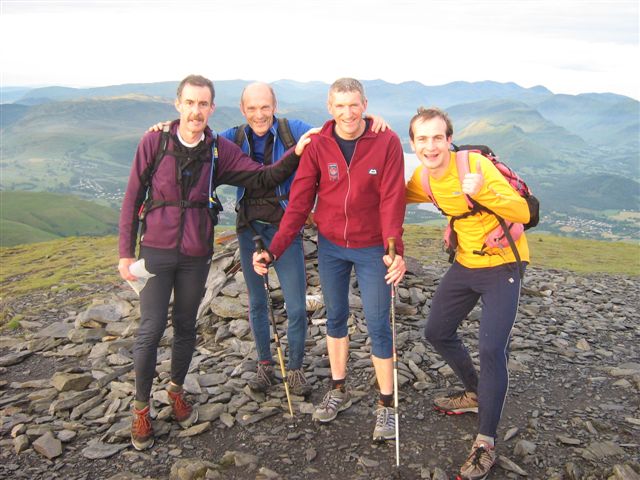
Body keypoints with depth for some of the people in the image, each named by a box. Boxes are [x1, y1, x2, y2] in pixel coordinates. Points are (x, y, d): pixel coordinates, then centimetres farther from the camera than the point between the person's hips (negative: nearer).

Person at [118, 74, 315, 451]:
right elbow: (133, 198, -2)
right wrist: (126, 252, -3)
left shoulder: (220, 150, -1)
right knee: (151, 329, -2)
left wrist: (294, 155, -19)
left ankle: (177, 389, 36)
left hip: (196, 256, 2)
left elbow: (261, 177, -4)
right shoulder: (154, 142, -6)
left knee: (186, 327, 13)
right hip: (157, 251, -2)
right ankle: (141, 407, 16)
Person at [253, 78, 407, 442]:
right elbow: (299, 203, -8)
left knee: (378, 325, 2)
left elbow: (392, 200, -17)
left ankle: (387, 405, 19)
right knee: (336, 317, 15)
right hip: (330, 247, 3)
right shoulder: (318, 145, -7)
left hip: (372, 249, -3)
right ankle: (339, 391, 35)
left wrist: (395, 250, -30)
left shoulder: (386, 142, -13)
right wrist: (274, 250, -16)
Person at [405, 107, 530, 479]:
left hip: (502, 265, -7)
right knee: (438, 333, 15)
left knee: (491, 350, -15)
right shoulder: (423, 178, -4)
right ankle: (475, 395, 40)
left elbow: (523, 214, -27)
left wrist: (482, 191, -42)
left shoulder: (476, 164, -24)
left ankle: (486, 443, 2)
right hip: (465, 263, 7)